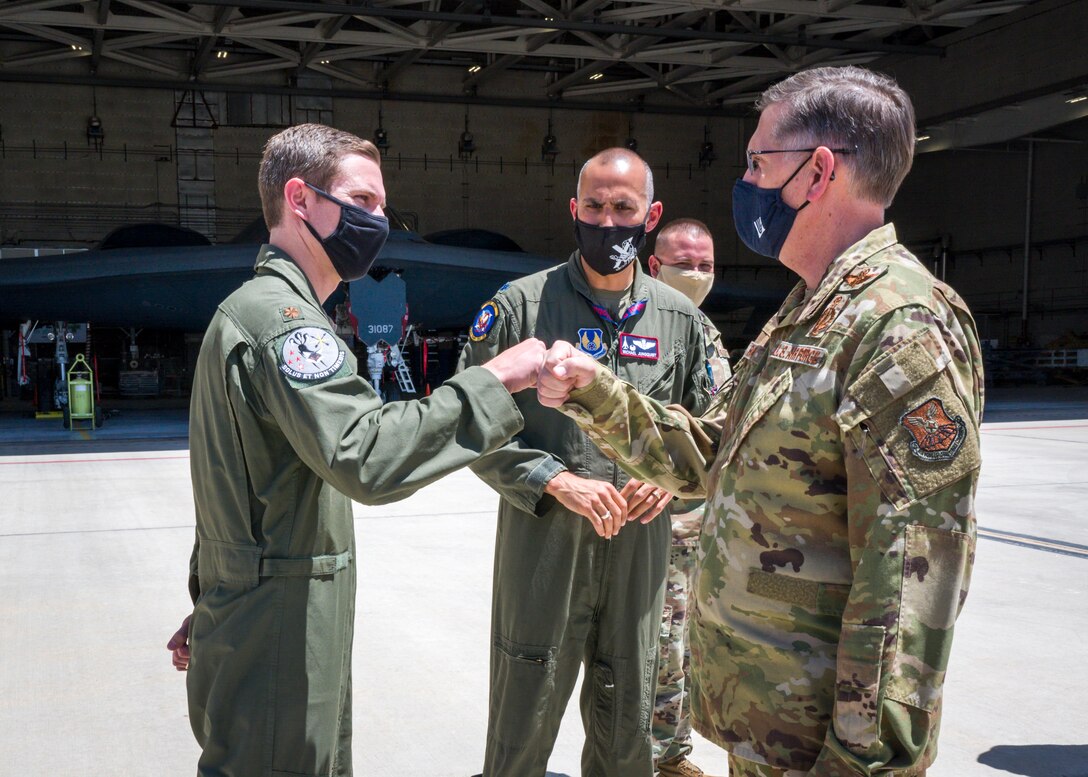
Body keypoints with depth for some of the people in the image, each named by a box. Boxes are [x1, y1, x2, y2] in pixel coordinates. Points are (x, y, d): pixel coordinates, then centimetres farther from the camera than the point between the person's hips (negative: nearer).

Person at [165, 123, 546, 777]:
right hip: (281, 628, -10)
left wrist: (210, 604, 24)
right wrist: (495, 379, -27)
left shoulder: (251, 307, 17)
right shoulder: (281, 316, -18)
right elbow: (366, 457, -33)